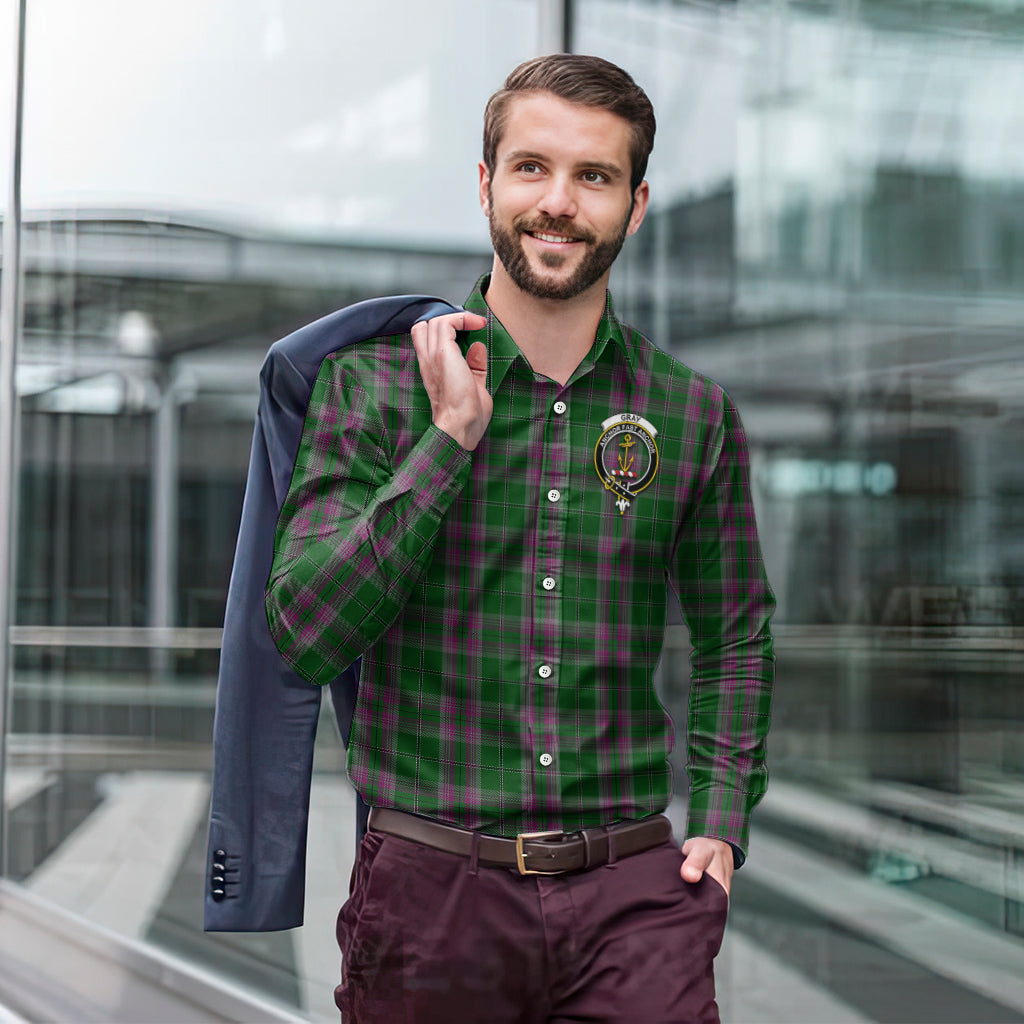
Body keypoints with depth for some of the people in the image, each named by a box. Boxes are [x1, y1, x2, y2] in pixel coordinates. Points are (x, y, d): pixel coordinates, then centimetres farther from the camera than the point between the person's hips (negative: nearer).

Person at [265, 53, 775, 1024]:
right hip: (430, 890, -1)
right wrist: (452, 437, -14)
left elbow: (735, 632, 18)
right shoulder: (371, 386, -1)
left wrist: (721, 823, 7)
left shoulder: (694, 415, 5)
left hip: (634, 892, 1)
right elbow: (303, 635, -11)